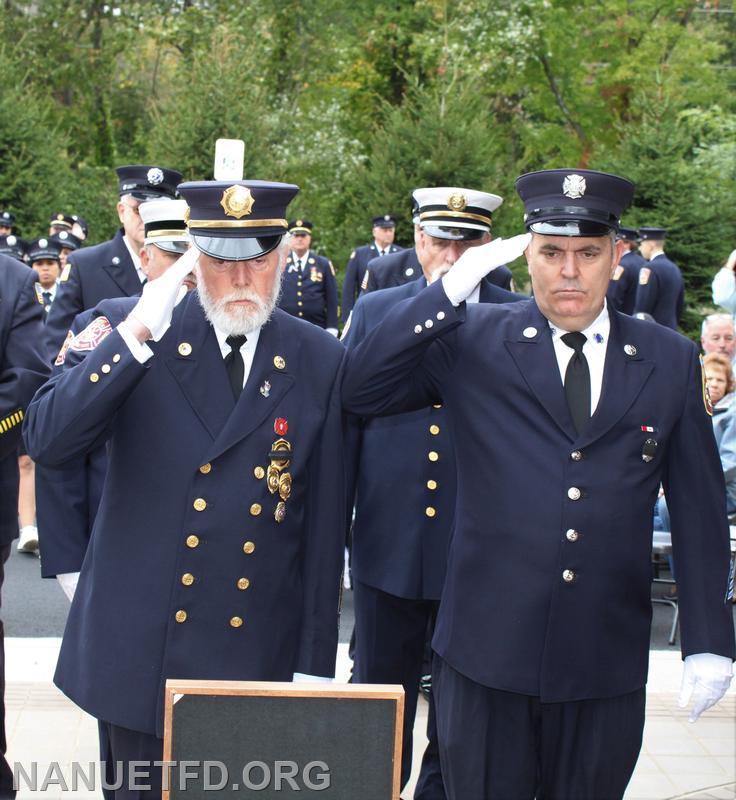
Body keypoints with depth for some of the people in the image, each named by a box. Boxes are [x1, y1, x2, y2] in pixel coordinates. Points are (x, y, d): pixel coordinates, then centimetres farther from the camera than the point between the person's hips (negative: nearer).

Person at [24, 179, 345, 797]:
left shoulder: (320, 362, -1)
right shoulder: (130, 338, -4)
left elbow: (325, 521, 1)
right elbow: (47, 441, -16)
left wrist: (315, 665, 2)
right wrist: (135, 334, -25)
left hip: (259, 660, 1)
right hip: (140, 649, 0)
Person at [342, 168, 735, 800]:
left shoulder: (670, 360, 4)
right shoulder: (472, 341, -1)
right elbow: (361, 392, -10)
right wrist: (451, 289, -16)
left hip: (607, 665, 2)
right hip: (488, 652, -1)